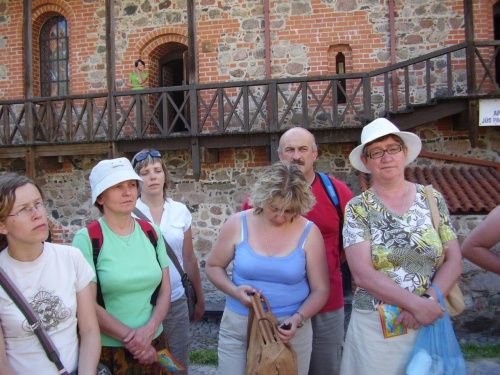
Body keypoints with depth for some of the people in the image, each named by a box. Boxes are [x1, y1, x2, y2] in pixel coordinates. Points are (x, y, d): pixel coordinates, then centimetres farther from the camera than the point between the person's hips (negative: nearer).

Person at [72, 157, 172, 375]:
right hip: (108, 350, -3)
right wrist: (130, 338, -14)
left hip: (154, 344, 4)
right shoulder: (86, 239, -11)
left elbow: (165, 289, 2)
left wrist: (150, 329, -12)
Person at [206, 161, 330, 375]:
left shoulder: (309, 233, -9)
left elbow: (320, 290, -3)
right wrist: (234, 291, -14)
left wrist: (298, 319, -19)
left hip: (290, 330, 0)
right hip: (237, 328, 1)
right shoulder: (237, 225, -8)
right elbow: (213, 266, 4)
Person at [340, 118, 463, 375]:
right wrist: (416, 304, -20)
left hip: (431, 322, 2)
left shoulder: (432, 199, 2)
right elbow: (362, 274, -14)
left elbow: (454, 262, 0)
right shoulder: (358, 208, -5)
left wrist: (429, 300, -15)